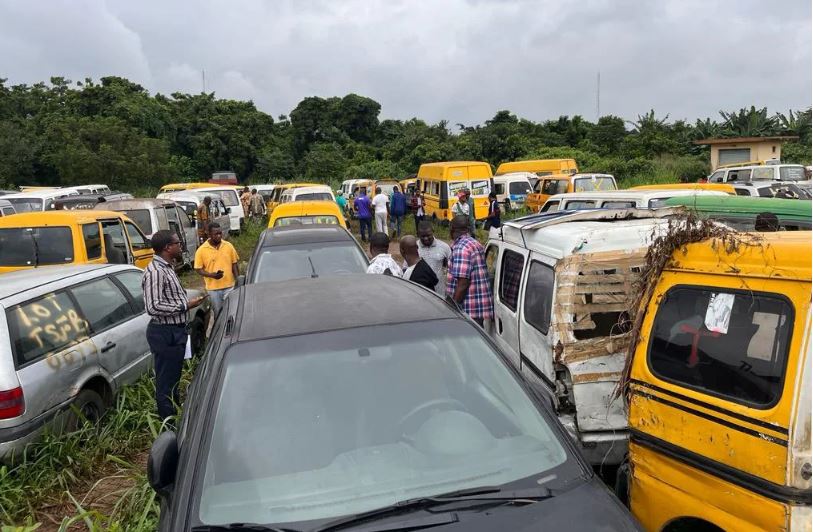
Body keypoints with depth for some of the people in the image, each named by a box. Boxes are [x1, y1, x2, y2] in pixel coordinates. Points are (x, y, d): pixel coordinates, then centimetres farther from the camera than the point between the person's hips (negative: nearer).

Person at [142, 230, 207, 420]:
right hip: (165, 334, -10)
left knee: (174, 378, 21)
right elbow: (154, 306, -26)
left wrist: (189, 301, 10)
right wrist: (185, 306, -21)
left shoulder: (167, 267, 12)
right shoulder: (155, 271, -20)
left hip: (175, 330, 10)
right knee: (166, 382, 1)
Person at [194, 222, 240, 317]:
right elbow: (198, 269, -2)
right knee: (218, 313, 11)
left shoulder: (229, 246, 1)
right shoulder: (201, 250, -6)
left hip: (230, 286, 1)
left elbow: (234, 265, 8)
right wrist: (212, 274, -18)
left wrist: (238, 281, 3)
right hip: (213, 289, -1)